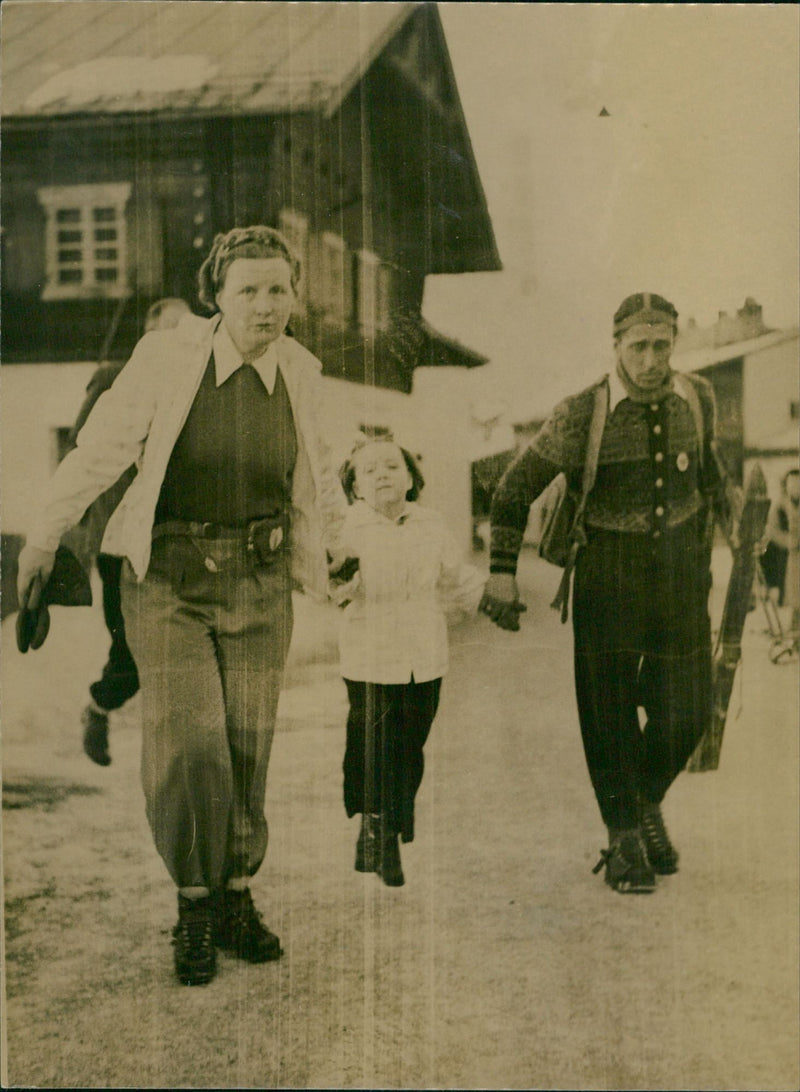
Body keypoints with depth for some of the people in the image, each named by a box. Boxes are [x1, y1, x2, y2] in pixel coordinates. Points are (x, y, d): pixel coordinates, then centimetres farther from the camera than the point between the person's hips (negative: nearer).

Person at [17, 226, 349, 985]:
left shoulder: (299, 372, -1)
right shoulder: (167, 358, -12)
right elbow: (102, 447, -5)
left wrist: (335, 547, 25)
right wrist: (43, 537, 1)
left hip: (258, 584, 3)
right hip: (169, 580, -3)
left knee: (247, 749, 7)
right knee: (188, 746, -9)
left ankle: (237, 900, 26)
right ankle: (194, 906, 12)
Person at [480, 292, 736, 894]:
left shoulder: (697, 398, -1)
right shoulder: (581, 415, -13)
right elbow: (515, 490, -5)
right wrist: (503, 571, -9)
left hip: (679, 568, 3)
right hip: (609, 570, -3)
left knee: (687, 709, 5)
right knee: (610, 707, 0)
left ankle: (647, 804, 33)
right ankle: (624, 835, 18)